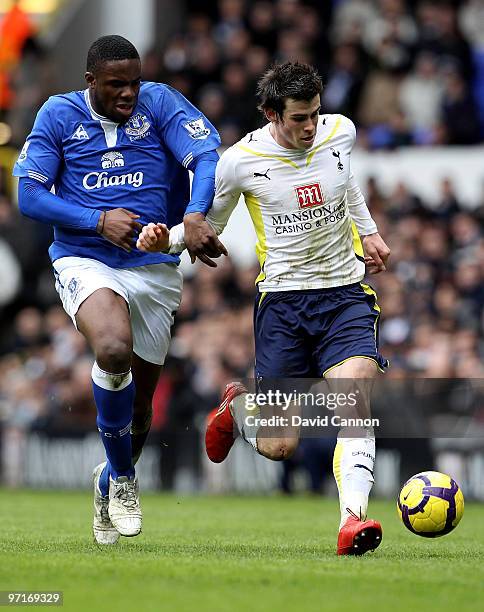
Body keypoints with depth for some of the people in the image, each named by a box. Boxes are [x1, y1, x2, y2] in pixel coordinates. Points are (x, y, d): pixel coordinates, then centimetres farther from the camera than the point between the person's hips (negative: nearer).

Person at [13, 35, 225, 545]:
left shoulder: (159, 103, -3)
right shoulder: (59, 115, 0)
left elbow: (208, 158, -15)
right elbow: (29, 196, -3)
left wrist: (193, 215, -35)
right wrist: (98, 221, -16)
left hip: (155, 267, 2)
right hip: (83, 260, -2)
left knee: (139, 400, 9)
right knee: (113, 349, -32)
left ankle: (111, 481, 41)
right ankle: (123, 475, -11)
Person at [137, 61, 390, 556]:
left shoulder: (340, 131, 0)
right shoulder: (242, 161, -10)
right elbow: (207, 222, 6)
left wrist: (368, 232, 28)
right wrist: (166, 239, -13)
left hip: (345, 296, 2)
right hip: (281, 300, -2)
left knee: (355, 402, -23)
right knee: (278, 446, -3)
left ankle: (353, 517, -30)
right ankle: (236, 408, 33)